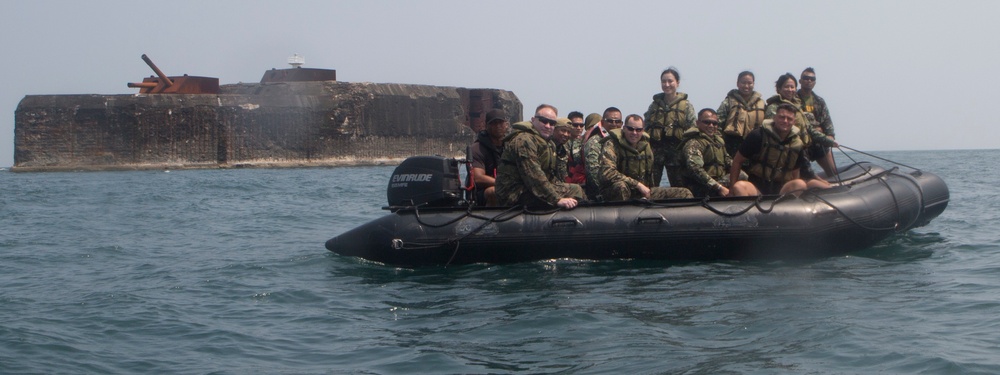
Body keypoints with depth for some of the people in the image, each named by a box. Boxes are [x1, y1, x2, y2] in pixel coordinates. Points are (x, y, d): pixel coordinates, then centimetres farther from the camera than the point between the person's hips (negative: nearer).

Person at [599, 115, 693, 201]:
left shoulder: (645, 145, 10)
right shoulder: (611, 145, -13)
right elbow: (607, 173, -28)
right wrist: (638, 185, -24)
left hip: (641, 193, 7)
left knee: (684, 194, -2)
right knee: (621, 186, -44)